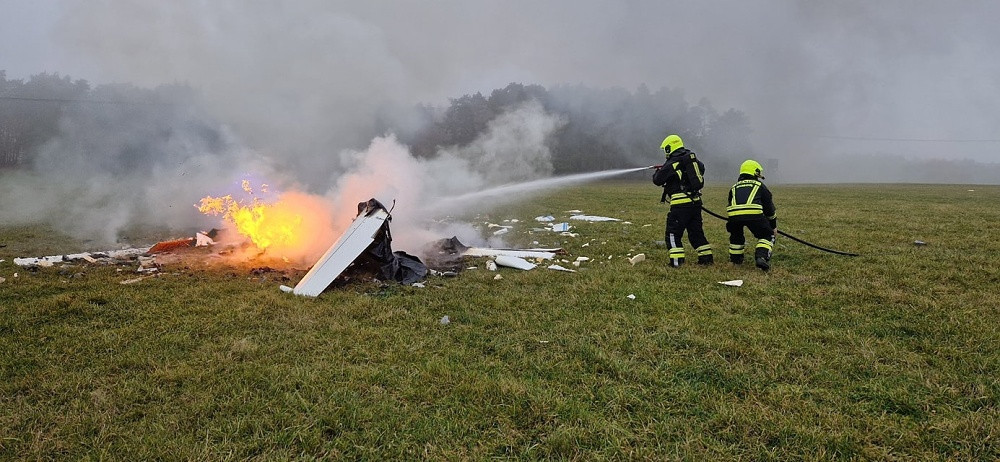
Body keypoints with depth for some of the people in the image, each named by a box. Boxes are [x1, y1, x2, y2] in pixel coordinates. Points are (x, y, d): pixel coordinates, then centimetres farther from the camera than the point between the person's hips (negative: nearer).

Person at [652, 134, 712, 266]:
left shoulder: (672, 163, -11)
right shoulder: (692, 158, 12)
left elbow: (658, 180, -7)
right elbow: (701, 169, 31)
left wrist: (657, 172, 15)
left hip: (681, 203, -8)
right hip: (696, 201, 8)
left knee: (673, 233, 0)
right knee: (696, 232, 18)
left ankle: (677, 261, -6)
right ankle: (706, 258, 19)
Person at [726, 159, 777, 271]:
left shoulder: (734, 187, 33)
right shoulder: (760, 186, 25)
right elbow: (769, 208, 27)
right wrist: (773, 226, 37)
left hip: (734, 215, 3)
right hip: (754, 214, -3)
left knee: (736, 235, 32)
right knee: (767, 236, 14)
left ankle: (735, 258, 35)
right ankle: (761, 257, -7)